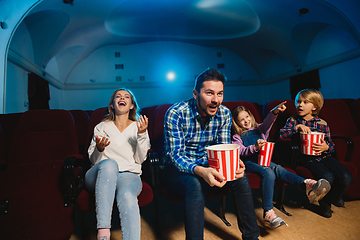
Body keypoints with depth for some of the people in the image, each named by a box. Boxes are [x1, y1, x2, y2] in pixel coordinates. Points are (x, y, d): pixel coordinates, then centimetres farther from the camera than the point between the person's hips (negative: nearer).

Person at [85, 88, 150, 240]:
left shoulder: (138, 127, 16)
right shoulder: (102, 127, 18)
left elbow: (140, 159, 6)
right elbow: (93, 160, 12)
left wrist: (142, 134, -7)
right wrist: (99, 149, -11)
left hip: (129, 175, 0)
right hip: (102, 175, 1)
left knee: (127, 197, -37)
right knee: (109, 163, -37)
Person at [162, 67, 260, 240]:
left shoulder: (224, 114, -6)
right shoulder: (175, 114, -21)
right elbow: (176, 155, -26)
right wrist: (199, 171, -46)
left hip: (206, 166, 5)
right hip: (178, 169, -4)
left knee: (240, 177, -17)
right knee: (195, 186, -35)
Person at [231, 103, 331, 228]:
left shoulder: (259, 129, 22)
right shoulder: (237, 137, 13)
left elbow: (267, 122, -1)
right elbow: (240, 152, -5)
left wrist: (275, 112, -24)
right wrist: (255, 147, -24)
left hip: (263, 159, 3)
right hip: (248, 162, -3)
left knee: (278, 169, -30)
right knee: (268, 172, -34)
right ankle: (268, 212, -39)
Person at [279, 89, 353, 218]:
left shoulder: (322, 124, 6)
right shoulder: (293, 120, 3)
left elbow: (331, 144, 8)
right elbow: (281, 134, -12)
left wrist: (326, 147, -16)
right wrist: (297, 127, -23)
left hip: (324, 156, 3)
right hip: (307, 159, -3)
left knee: (346, 178, -16)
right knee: (327, 177, -27)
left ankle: (332, 198, 19)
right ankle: (324, 202, 9)